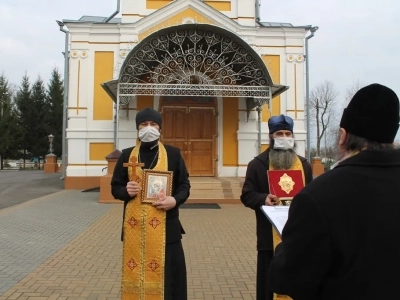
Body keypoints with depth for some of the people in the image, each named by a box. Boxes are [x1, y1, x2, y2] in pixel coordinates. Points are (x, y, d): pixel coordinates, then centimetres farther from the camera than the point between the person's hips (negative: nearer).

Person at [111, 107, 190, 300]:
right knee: (135, 273, 9)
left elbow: (184, 185, 5)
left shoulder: (173, 154, 4)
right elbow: (115, 187, 10)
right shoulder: (127, 155, 8)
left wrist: (175, 200, -15)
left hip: (165, 227, -1)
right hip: (134, 226, 2)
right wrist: (126, 191, -12)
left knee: (166, 274, 5)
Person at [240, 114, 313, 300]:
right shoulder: (257, 164, -2)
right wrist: (263, 199, -22)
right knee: (268, 283, 7)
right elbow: (247, 196, -3)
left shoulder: (304, 164, 11)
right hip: (270, 236, -3)